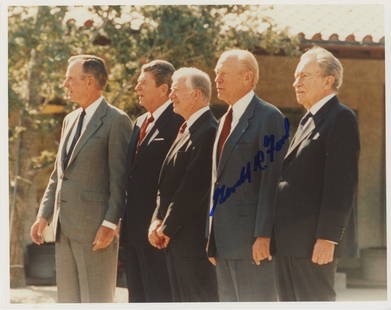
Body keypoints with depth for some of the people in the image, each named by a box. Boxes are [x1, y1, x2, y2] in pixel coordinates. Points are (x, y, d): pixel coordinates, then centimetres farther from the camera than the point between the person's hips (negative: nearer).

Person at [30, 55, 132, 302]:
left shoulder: (117, 120, -7)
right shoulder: (70, 120, 19)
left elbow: (120, 179, -12)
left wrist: (110, 224, -18)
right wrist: (44, 215, 13)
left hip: (95, 226, -8)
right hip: (65, 227, 8)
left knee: (96, 301, -6)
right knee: (68, 299, 10)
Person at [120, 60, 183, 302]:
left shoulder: (178, 121, -12)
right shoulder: (141, 123, 18)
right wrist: (124, 220, 15)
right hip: (134, 227, 9)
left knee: (159, 297, -6)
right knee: (137, 298, 13)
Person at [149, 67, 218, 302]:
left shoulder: (208, 131, -15)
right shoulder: (186, 130, 17)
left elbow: (194, 186, -19)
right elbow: (167, 182, 18)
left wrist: (167, 228, -12)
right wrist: (158, 220, 5)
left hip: (194, 238, -10)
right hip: (176, 238, 10)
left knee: (200, 298, -5)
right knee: (182, 300, 12)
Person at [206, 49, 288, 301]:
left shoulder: (269, 117, -9)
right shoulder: (226, 120, 19)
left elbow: (271, 179, -15)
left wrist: (264, 236, -21)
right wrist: (212, 238, 15)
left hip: (252, 240, -9)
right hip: (224, 240, 9)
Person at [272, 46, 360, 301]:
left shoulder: (341, 118, -8)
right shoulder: (308, 121, 22)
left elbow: (342, 183, -16)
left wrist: (327, 238, -20)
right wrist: (275, 236, 16)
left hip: (313, 241, -9)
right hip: (289, 241, 9)